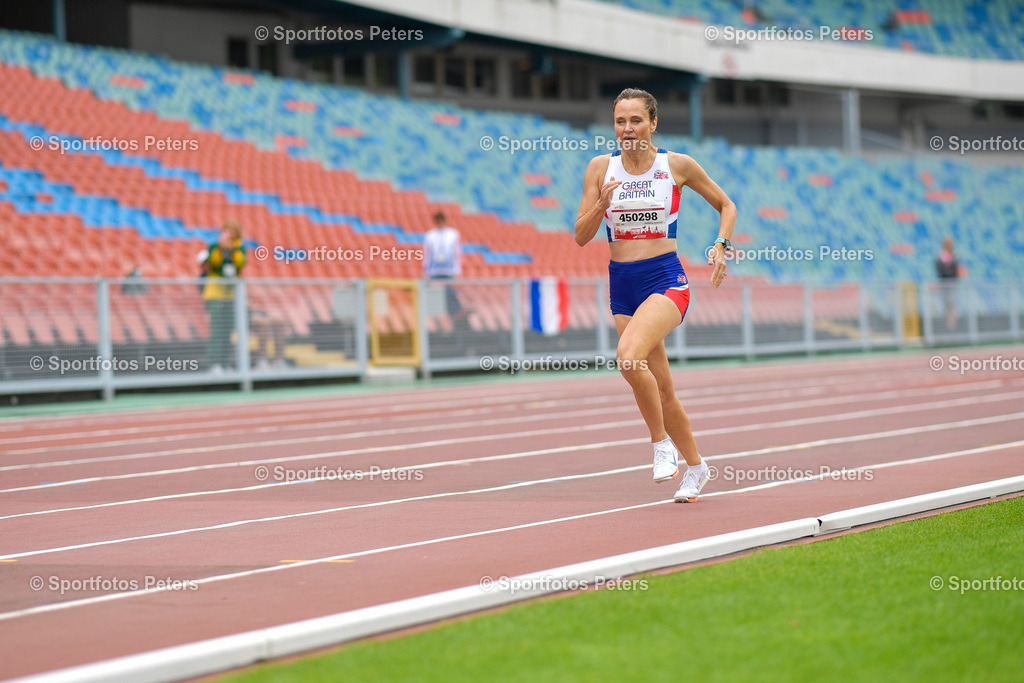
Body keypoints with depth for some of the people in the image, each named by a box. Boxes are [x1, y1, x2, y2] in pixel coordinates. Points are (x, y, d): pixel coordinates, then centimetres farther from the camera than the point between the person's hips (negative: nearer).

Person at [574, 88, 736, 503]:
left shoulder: (677, 165, -2)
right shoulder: (601, 167, 2)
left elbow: (726, 206, 12)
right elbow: (581, 237, 1)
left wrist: (721, 246, -4)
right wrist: (602, 204, -17)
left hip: (666, 280, -4)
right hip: (622, 285, 4)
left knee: (629, 357, -30)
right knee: (661, 387, 10)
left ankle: (662, 442, -11)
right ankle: (695, 466, 29)